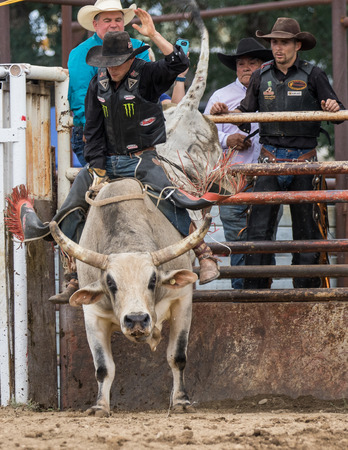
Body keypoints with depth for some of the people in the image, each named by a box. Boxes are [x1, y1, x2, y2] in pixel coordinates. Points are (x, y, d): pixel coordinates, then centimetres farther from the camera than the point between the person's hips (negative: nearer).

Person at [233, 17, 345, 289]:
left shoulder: (313, 75, 0)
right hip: (271, 158, 1)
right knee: (259, 227, -6)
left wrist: (333, 109, -21)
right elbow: (247, 111, 17)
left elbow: (338, 113, 2)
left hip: (304, 159, -1)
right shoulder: (262, 76, 8)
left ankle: (307, 287, 13)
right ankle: (254, 289, -4)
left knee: (306, 226, 5)